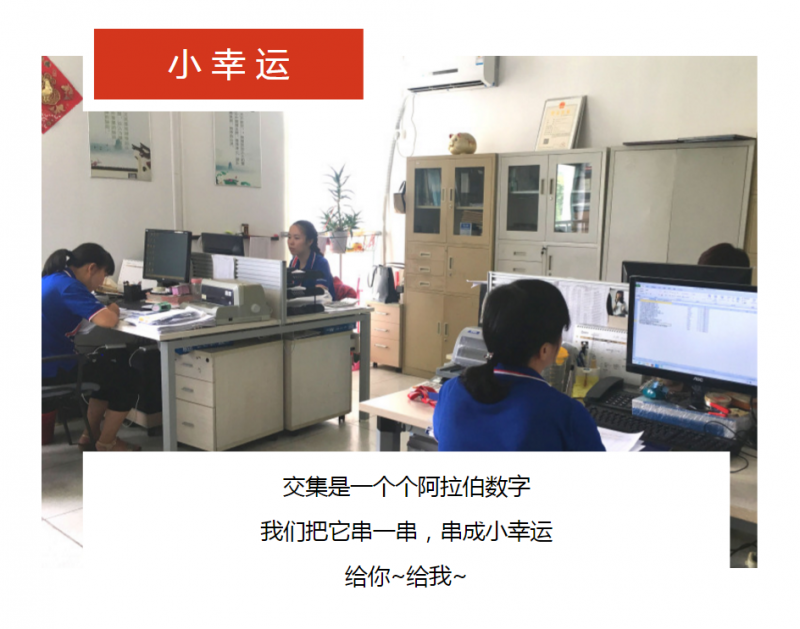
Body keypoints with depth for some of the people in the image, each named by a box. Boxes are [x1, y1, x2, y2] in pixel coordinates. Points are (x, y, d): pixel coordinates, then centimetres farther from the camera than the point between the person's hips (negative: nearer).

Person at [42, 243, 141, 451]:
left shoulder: (52, 279, 10)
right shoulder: (69, 286, -20)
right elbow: (106, 320, -31)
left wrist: (106, 310, 3)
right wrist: (113, 311, -9)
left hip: (47, 361, 10)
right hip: (53, 368, -10)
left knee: (109, 368, 27)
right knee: (128, 377, 5)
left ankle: (90, 435, 30)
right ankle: (106, 444, 15)